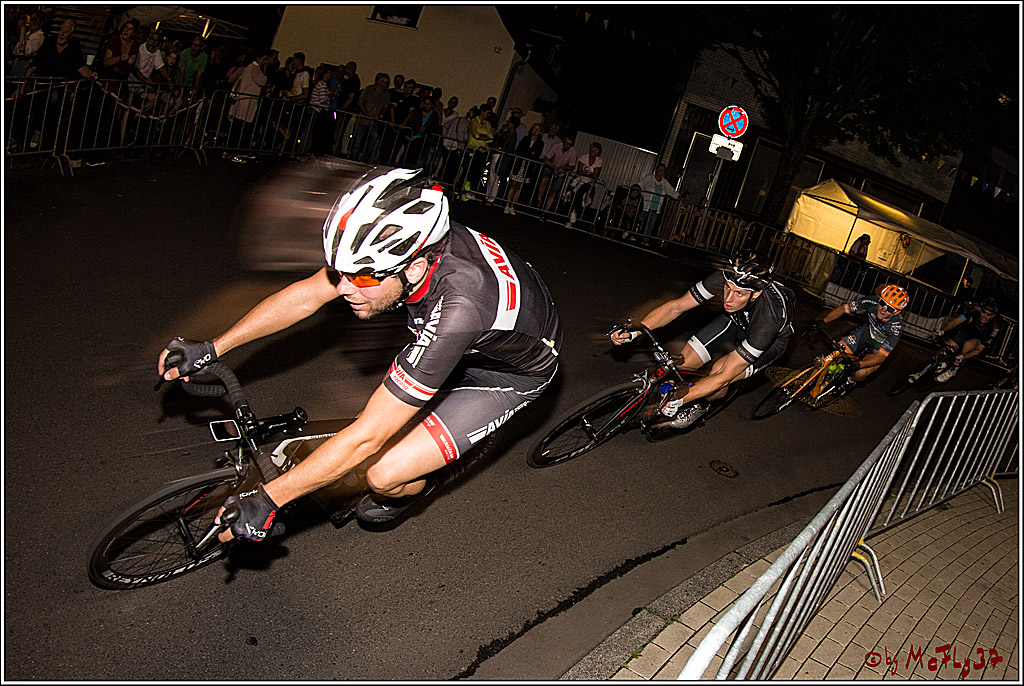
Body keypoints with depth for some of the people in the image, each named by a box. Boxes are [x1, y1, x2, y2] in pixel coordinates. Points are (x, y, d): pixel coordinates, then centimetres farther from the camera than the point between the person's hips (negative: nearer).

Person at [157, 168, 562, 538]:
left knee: (384, 475, -13)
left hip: (512, 373, -7)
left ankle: (418, 485, 20)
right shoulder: (407, 241, -23)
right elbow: (306, 294, -9)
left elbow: (366, 438, -38)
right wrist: (211, 349, -8)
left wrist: (264, 501, -30)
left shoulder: (456, 311, -44)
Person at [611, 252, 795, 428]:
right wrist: (633, 332, -38)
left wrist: (678, 400, -47)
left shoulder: (768, 319, -43)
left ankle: (701, 405, 4)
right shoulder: (723, 279, -34)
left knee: (720, 371, -29)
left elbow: (725, 375, -40)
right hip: (736, 320, 4)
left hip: (772, 339, -4)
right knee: (686, 359, -15)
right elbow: (676, 307, -25)